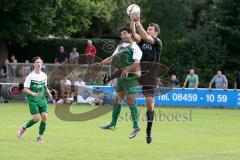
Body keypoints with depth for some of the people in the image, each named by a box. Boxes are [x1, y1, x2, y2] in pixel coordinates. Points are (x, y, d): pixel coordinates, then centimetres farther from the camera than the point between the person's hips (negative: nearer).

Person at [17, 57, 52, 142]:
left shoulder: (44, 75, 8)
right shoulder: (30, 76, -8)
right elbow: (25, 89, -10)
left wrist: (49, 93, 4)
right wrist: (34, 94, -23)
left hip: (42, 99, 5)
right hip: (33, 100, -5)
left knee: (44, 117, -9)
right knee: (36, 118, -13)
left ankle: (40, 136, 4)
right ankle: (24, 128, 14)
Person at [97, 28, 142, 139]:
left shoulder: (134, 47, -8)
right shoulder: (120, 46, 17)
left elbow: (137, 62, -19)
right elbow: (113, 58, 23)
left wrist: (128, 69, -33)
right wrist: (101, 63, 10)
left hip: (130, 77, -8)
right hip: (120, 76, 8)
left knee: (130, 101, -13)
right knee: (117, 99, 14)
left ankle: (136, 126, -11)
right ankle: (113, 124, 25)